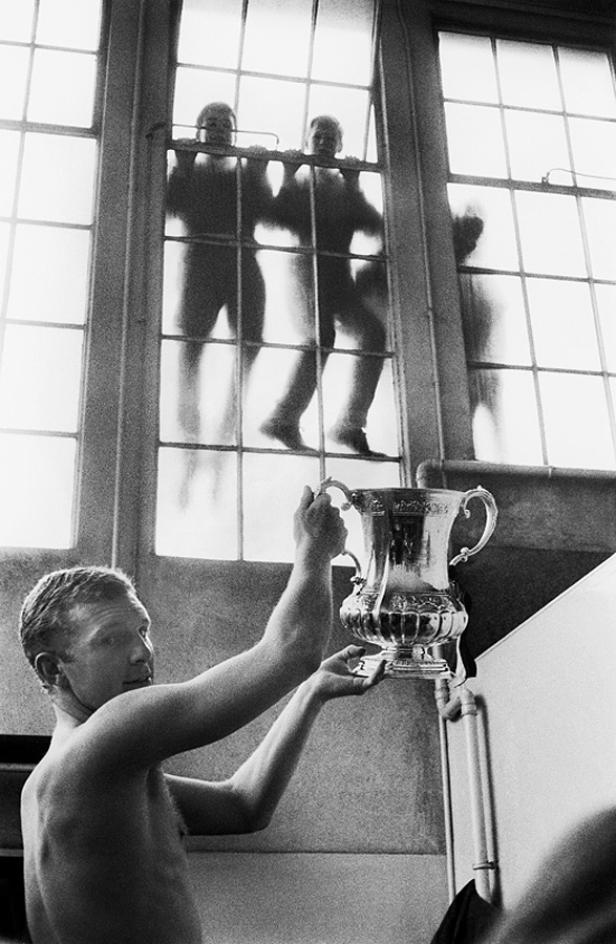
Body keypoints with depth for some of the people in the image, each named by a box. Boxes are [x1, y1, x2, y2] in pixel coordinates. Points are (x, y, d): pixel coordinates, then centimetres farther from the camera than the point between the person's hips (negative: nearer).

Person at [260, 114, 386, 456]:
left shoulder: (347, 187, 19)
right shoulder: (297, 184, 12)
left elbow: (375, 225, 3)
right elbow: (278, 218, -7)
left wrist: (352, 187, -3)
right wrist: (287, 177, -7)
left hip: (338, 274, 4)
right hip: (307, 266, -4)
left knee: (372, 332, -14)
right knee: (321, 335, -27)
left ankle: (350, 424, -13)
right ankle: (284, 419, -26)